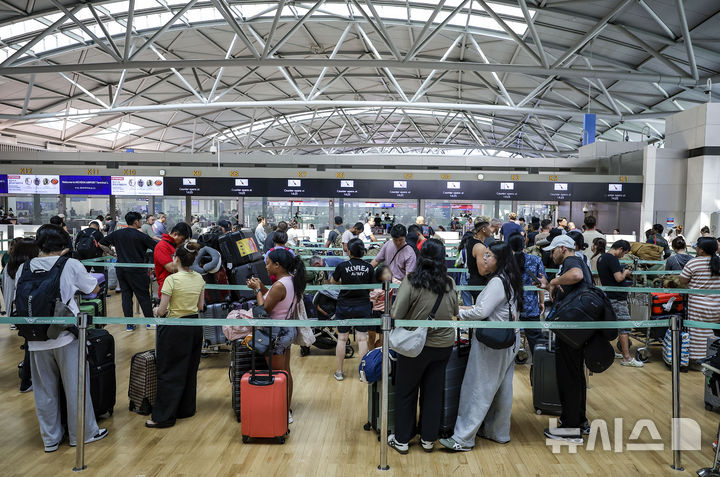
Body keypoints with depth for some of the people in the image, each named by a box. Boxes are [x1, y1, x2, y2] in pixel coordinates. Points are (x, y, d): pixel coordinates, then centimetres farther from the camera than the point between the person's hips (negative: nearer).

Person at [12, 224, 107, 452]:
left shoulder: (23, 268, 2)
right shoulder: (71, 265, -7)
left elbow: (17, 303, 9)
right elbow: (94, 289, 6)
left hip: (37, 340, 3)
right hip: (67, 337, -3)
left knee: (44, 389, 16)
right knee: (76, 387, 10)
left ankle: (51, 437, 28)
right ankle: (84, 433, 23)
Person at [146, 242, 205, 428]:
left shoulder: (171, 280, -18)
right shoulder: (199, 278, 1)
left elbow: (162, 310, -15)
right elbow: (200, 306, 8)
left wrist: (157, 310, 7)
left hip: (175, 329, -6)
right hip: (195, 327, 7)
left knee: (169, 373, 3)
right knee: (190, 370, 18)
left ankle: (164, 416, 9)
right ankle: (186, 409, 29)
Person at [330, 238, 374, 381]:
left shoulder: (342, 266, -11)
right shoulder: (369, 267, -6)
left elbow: (333, 281, 6)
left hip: (344, 306, -1)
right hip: (363, 306, 1)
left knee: (342, 339, 8)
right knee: (362, 339, 7)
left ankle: (339, 372, 17)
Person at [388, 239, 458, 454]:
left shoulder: (411, 282, -18)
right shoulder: (450, 285, -5)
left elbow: (396, 315, -18)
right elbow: (455, 313, 8)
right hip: (444, 345, 4)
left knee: (406, 392, 13)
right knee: (434, 392, 16)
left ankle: (402, 440, 24)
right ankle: (428, 439, 29)